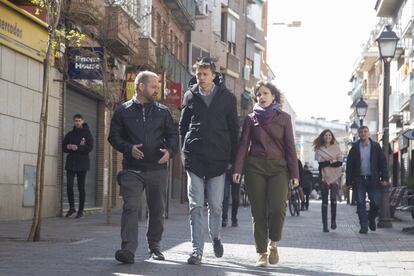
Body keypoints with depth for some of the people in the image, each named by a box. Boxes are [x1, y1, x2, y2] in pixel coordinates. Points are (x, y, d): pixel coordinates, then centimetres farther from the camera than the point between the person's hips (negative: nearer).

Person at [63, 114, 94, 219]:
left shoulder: (87, 133, 2)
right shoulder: (70, 134, 14)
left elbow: (89, 147, -9)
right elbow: (64, 147, 12)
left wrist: (77, 148, -17)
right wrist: (68, 147, -10)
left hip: (82, 164, -3)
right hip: (71, 163, 3)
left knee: (81, 187, 0)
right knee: (69, 185, -7)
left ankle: (81, 210, 8)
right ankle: (72, 207, 7)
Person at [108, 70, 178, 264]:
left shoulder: (163, 112, 12)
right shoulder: (123, 111, 6)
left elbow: (173, 134, 14)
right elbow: (114, 136, 6)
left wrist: (169, 150, -7)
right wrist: (129, 148, -13)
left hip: (158, 169, 3)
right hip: (132, 169, -2)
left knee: (157, 210, 9)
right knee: (130, 208, -14)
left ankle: (154, 246, 26)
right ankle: (128, 249, -20)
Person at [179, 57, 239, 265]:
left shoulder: (227, 97, 3)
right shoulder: (190, 96, 7)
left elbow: (234, 129, 6)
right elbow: (183, 126, 15)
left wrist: (232, 158, 2)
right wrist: (186, 151, 7)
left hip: (218, 159, -1)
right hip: (194, 159, 1)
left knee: (215, 205, 4)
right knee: (195, 206, -3)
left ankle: (216, 237, 31)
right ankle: (197, 250, -2)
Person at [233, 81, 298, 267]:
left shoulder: (284, 118, 9)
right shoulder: (251, 118, 10)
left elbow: (290, 146, 7)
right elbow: (243, 144, 5)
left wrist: (294, 173, 1)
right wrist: (238, 169, -6)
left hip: (278, 167, -1)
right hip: (255, 167, 1)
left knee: (278, 207, -17)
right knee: (258, 211, -1)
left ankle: (273, 244, 6)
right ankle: (262, 253, 6)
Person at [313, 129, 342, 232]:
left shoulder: (336, 147, 9)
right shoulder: (319, 149, 5)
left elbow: (340, 162, 0)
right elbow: (320, 164, -5)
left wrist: (326, 163, -10)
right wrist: (332, 161, -10)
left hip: (335, 177, 0)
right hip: (324, 177, 0)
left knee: (333, 198, -16)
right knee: (324, 201, 1)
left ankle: (333, 220, 1)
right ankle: (325, 225, 4)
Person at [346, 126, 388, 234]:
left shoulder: (375, 146, 4)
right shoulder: (354, 148, 4)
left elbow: (383, 162, 3)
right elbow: (349, 165, 3)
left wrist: (384, 178, -5)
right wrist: (349, 181, -2)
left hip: (373, 180, 0)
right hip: (359, 179, 0)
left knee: (376, 203, -3)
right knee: (360, 204, -1)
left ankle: (371, 219, 25)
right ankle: (364, 226, 5)